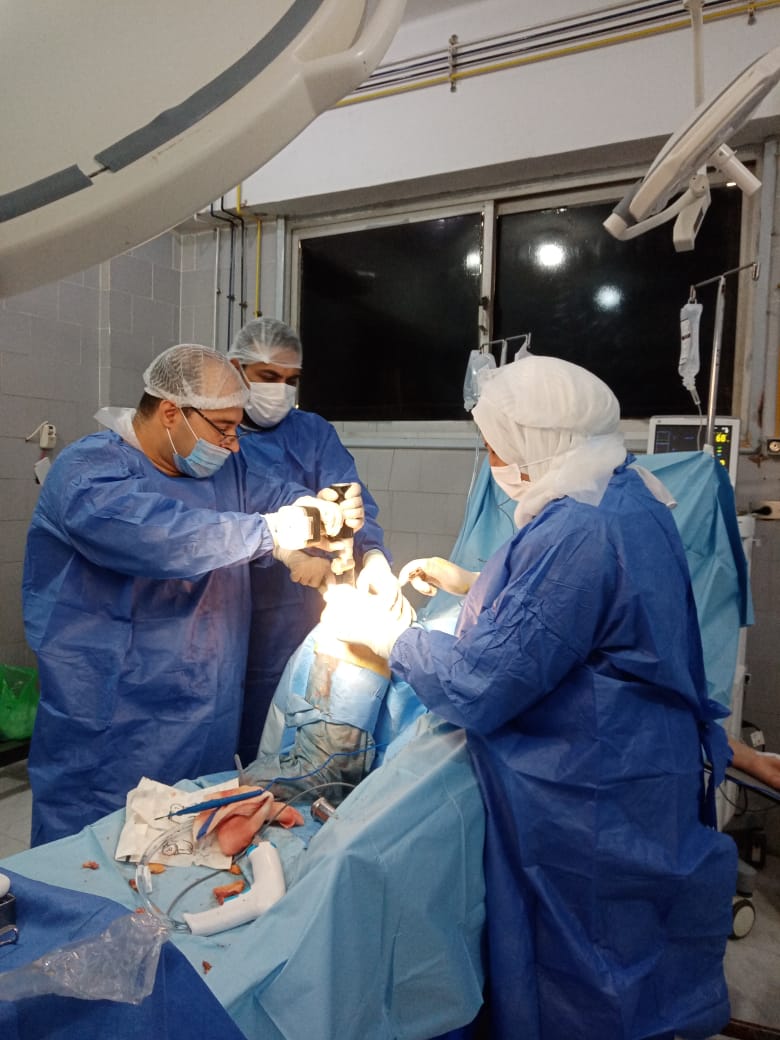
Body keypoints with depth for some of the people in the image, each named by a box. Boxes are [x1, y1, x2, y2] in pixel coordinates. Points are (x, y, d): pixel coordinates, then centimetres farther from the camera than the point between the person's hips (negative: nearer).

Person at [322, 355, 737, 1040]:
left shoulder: (579, 533, -29)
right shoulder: (624, 496, 4)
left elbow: (482, 685, -26)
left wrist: (378, 629, -13)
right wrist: (468, 582, 14)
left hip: (581, 798, -9)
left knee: (576, 984, 13)